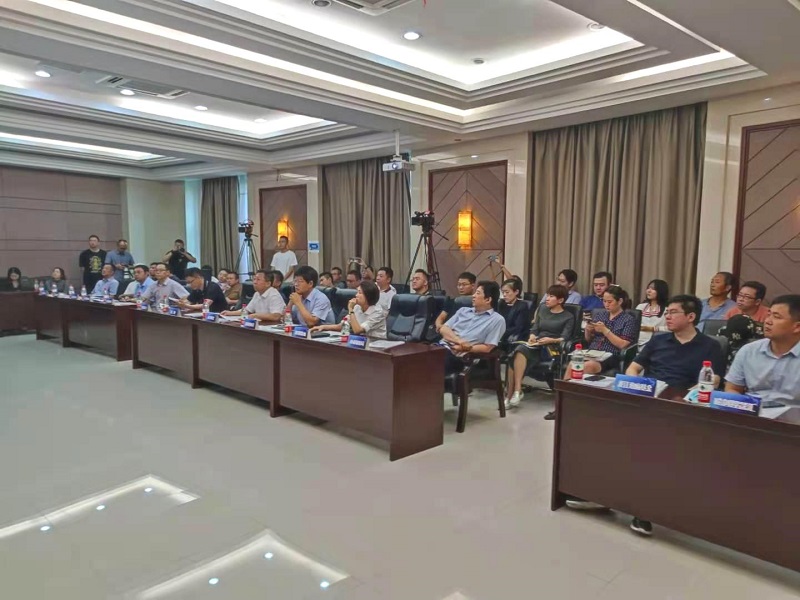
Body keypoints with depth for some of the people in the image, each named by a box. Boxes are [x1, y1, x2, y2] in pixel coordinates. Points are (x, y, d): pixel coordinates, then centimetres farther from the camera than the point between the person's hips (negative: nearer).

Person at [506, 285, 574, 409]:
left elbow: (564, 338, -3)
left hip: (552, 349, -4)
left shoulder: (569, 317, 10)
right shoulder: (542, 309, 25)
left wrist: (552, 340, -22)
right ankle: (515, 391, -37)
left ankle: (517, 390, -34)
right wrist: (532, 337, -6)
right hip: (536, 346, 5)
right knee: (519, 351, -32)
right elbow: (534, 329, 17)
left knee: (521, 351, -33)